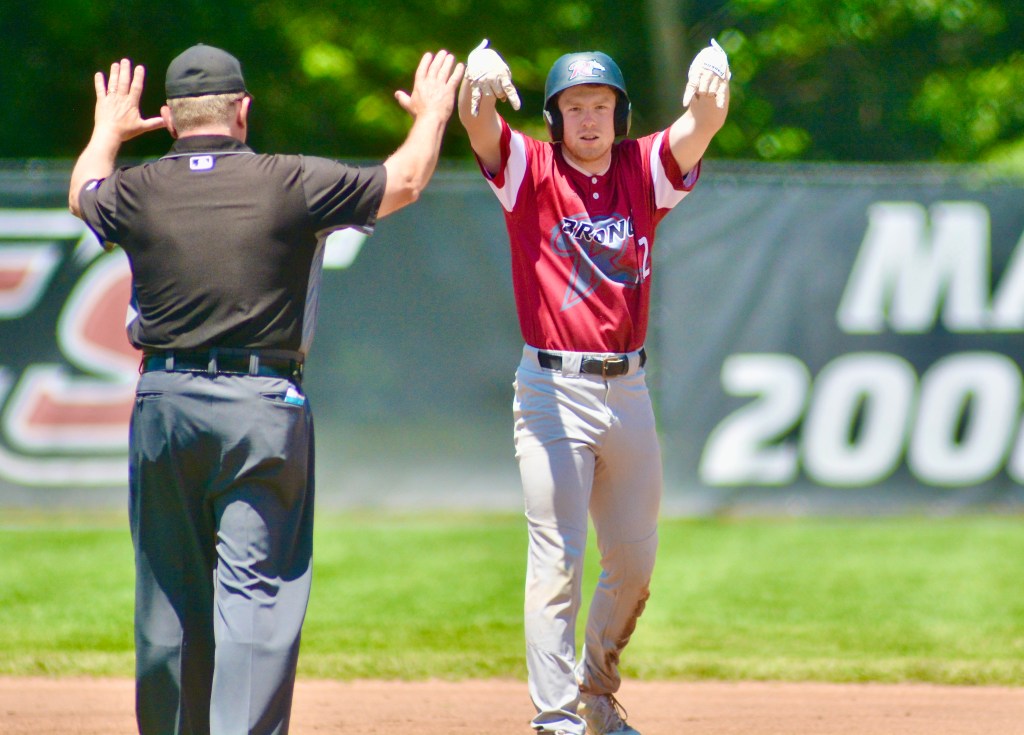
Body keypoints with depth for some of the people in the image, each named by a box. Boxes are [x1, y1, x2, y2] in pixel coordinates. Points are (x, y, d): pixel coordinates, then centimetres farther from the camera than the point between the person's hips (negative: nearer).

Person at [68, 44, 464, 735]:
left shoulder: (137, 191, 3)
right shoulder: (291, 183, -5)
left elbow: (84, 193, 28)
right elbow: (402, 183, 8)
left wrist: (108, 131, 49)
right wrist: (432, 113, 28)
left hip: (163, 404, 3)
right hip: (264, 405, -3)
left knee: (169, 596, 13)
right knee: (256, 592, -7)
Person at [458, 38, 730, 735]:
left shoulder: (645, 170, 6)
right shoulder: (531, 170, 0)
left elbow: (701, 128, -12)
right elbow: (480, 127, -19)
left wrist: (711, 89, -37)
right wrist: (480, 81, -44)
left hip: (628, 390, 4)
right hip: (553, 390, -4)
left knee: (634, 562, 11)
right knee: (558, 560, -8)